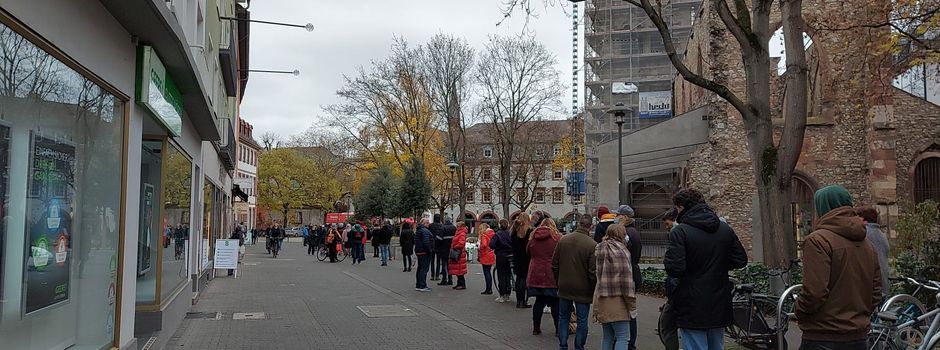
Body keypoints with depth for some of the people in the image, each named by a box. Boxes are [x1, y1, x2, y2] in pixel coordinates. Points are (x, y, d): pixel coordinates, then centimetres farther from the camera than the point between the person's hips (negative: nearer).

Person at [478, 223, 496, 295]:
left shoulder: (484, 235, -14)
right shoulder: (492, 234, 10)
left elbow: (484, 244, -27)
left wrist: (479, 249, -11)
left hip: (485, 257, -8)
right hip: (491, 256, 8)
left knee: (486, 272, -3)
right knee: (489, 272, 15)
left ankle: (488, 290, -2)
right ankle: (490, 289, 19)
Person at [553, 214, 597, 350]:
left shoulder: (563, 240, -3)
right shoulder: (592, 245, -17)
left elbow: (554, 264, 4)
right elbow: (593, 271, -16)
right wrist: (594, 289, -2)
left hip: (564, 287, 4)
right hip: (583, 289, -4)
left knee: (563, 317, 16)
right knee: (582, 321, 8)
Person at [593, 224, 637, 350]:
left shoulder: (599, 249, 14)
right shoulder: (620, 250, -10)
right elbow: (626, 279, -12)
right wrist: (632, 305, -10)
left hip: (602, 300, 7)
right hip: (617, 300, -7)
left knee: (608, 337, 13)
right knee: (623, 337, -5)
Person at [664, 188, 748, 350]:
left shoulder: (680, 232, -14)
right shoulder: (725, 229, 6)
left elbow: (674, 268, -22)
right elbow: (741, 261, 8)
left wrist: (666, 261, -1)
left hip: (692, 309, -6)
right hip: (720, 307, 6)